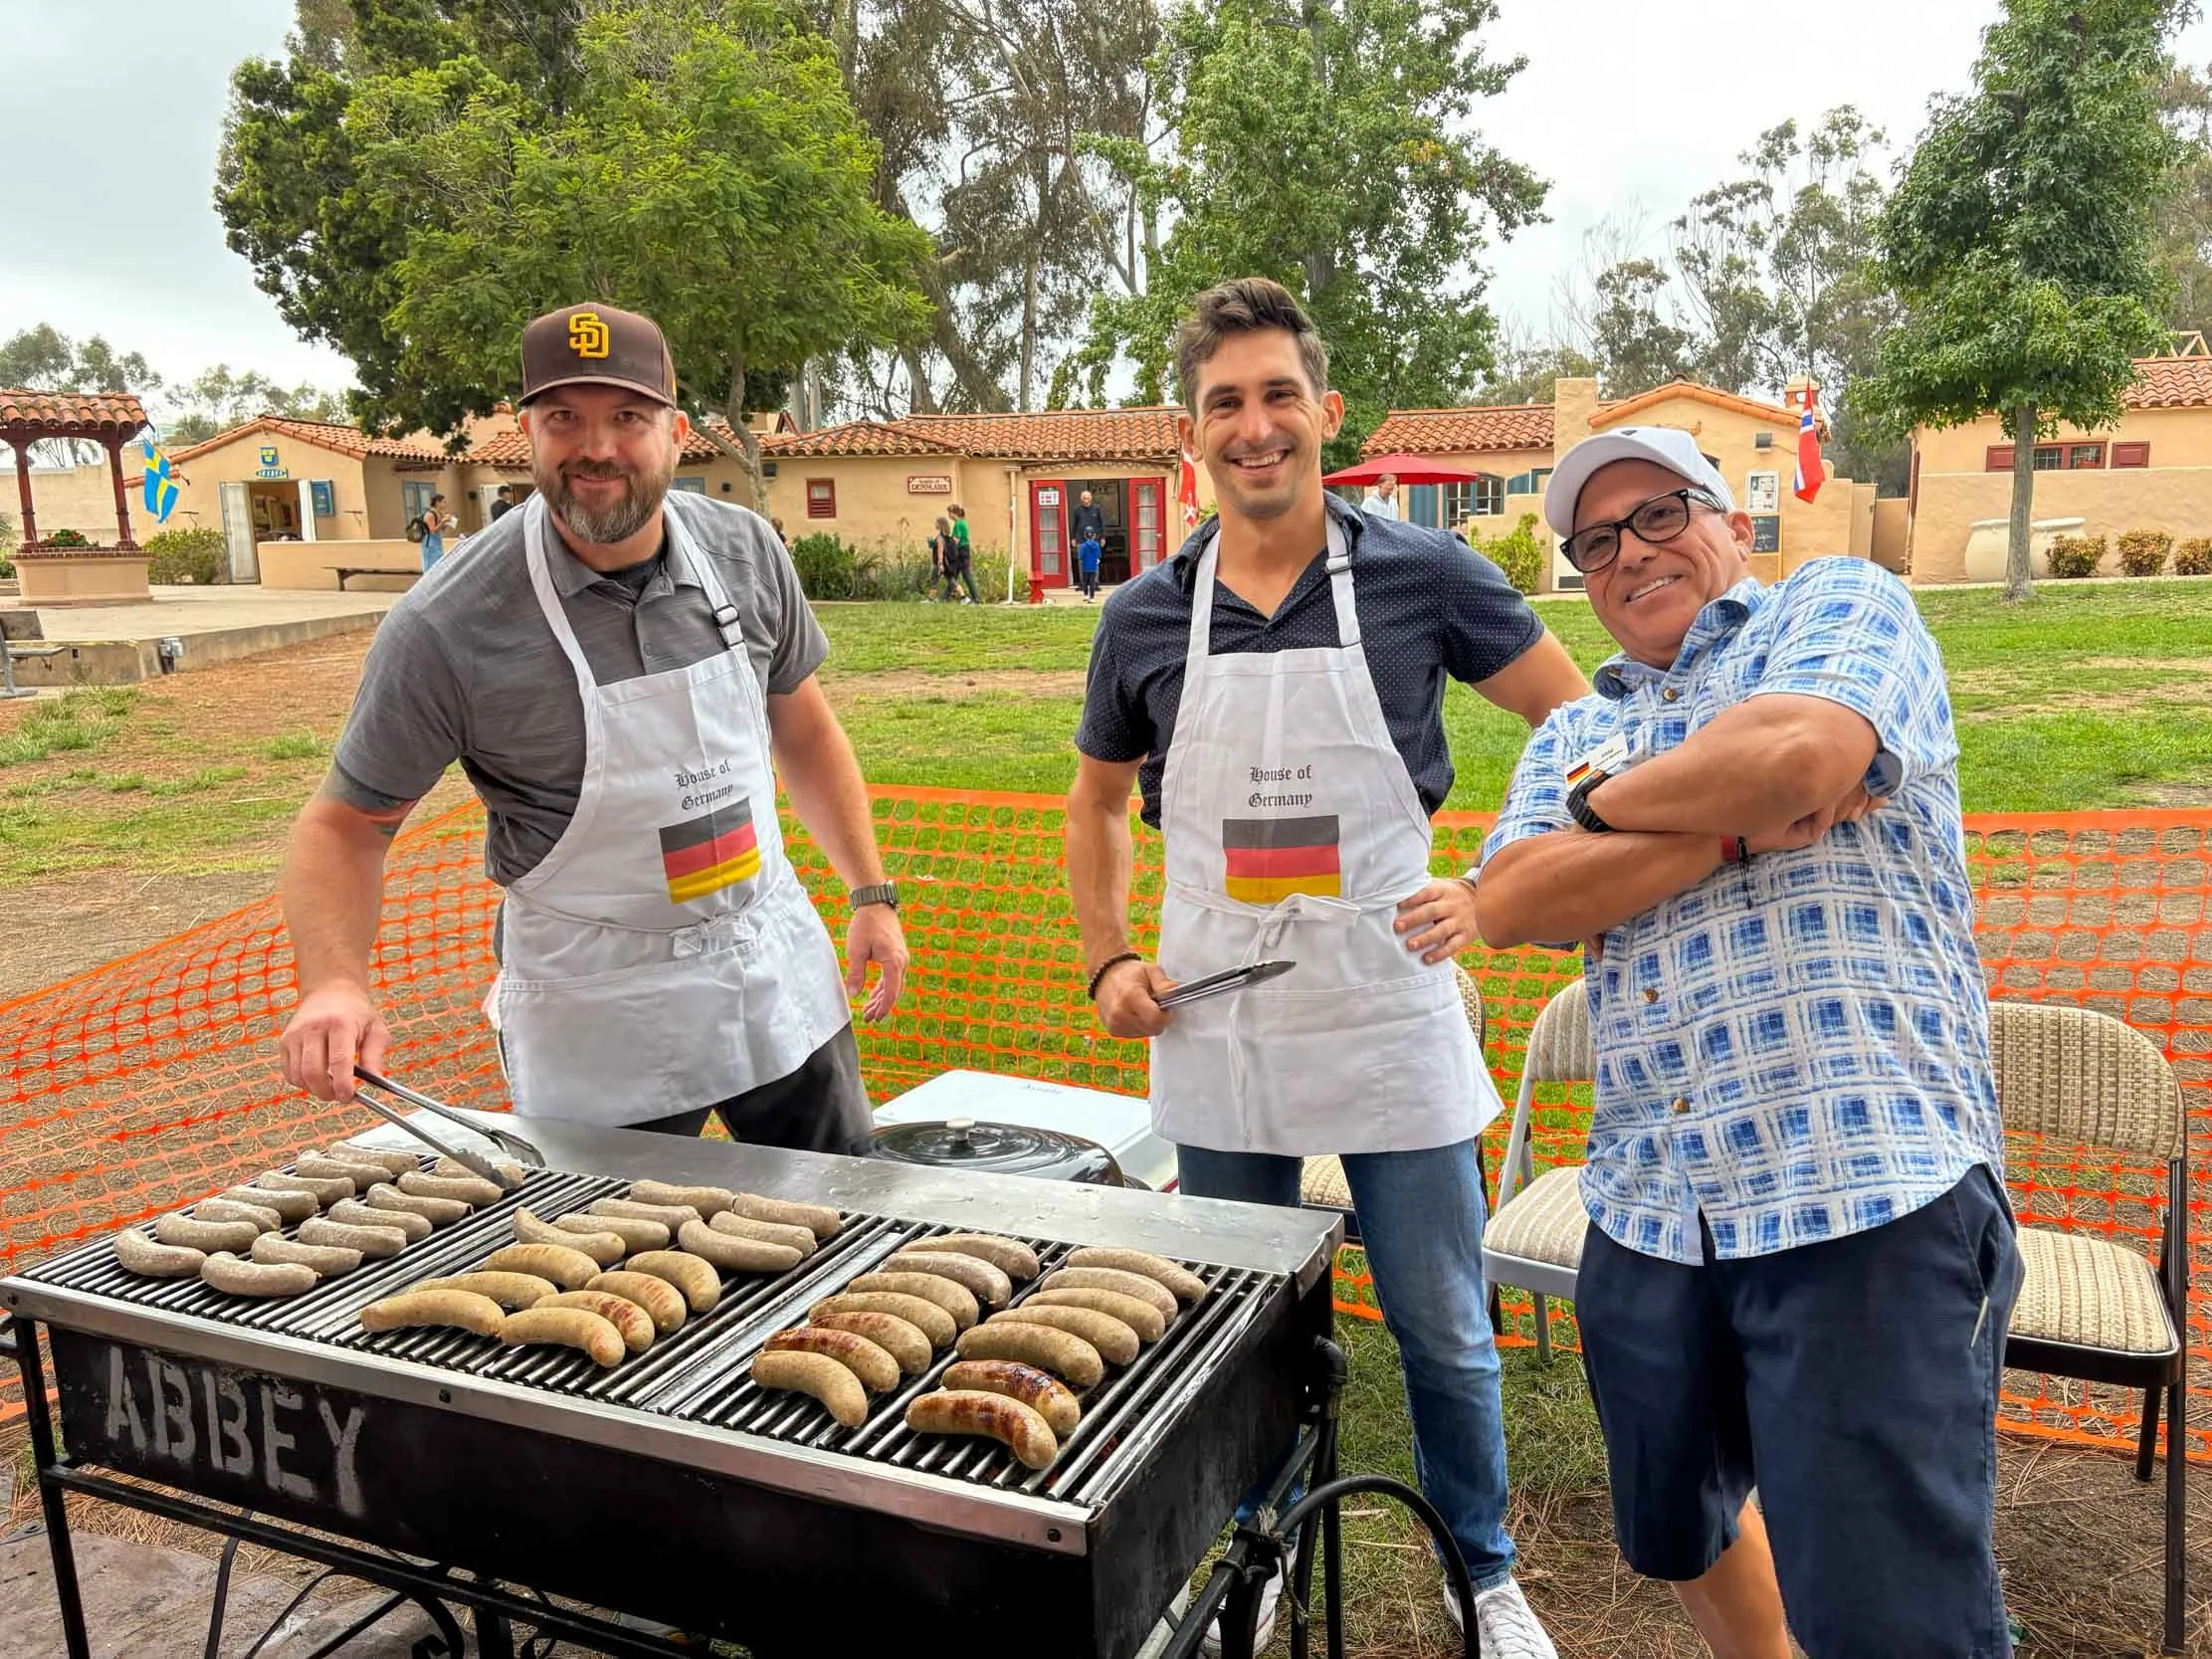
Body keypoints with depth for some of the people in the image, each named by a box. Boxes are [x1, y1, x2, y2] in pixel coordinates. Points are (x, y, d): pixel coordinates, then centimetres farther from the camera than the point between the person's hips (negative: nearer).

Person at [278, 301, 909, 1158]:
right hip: (598, 1029, -4)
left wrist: (870, 892, 4)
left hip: (776, 970, 4)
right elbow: (346, 823, -8)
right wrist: (336, 984, -25)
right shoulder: (448, 629, -19)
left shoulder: (746, 551, -6)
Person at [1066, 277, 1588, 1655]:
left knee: (1444, 1332, 12)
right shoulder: (1146, 618, 1)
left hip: (1390, 1016, -2)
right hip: (1217, 1034, 2)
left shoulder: (1423, 576, -6)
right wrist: (1111, 959, 3)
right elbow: (1096, 801, 15)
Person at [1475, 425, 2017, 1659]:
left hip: (1869, 1190, -6)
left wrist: (1609, 802, -1)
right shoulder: (1572, 733, 17)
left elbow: (1797, 755, -18)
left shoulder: (1840, 602, 5)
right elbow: (1512, 904, -2)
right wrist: (1737, 826, -11)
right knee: (1675, 1539, 23)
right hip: (1647, 1210, 7)